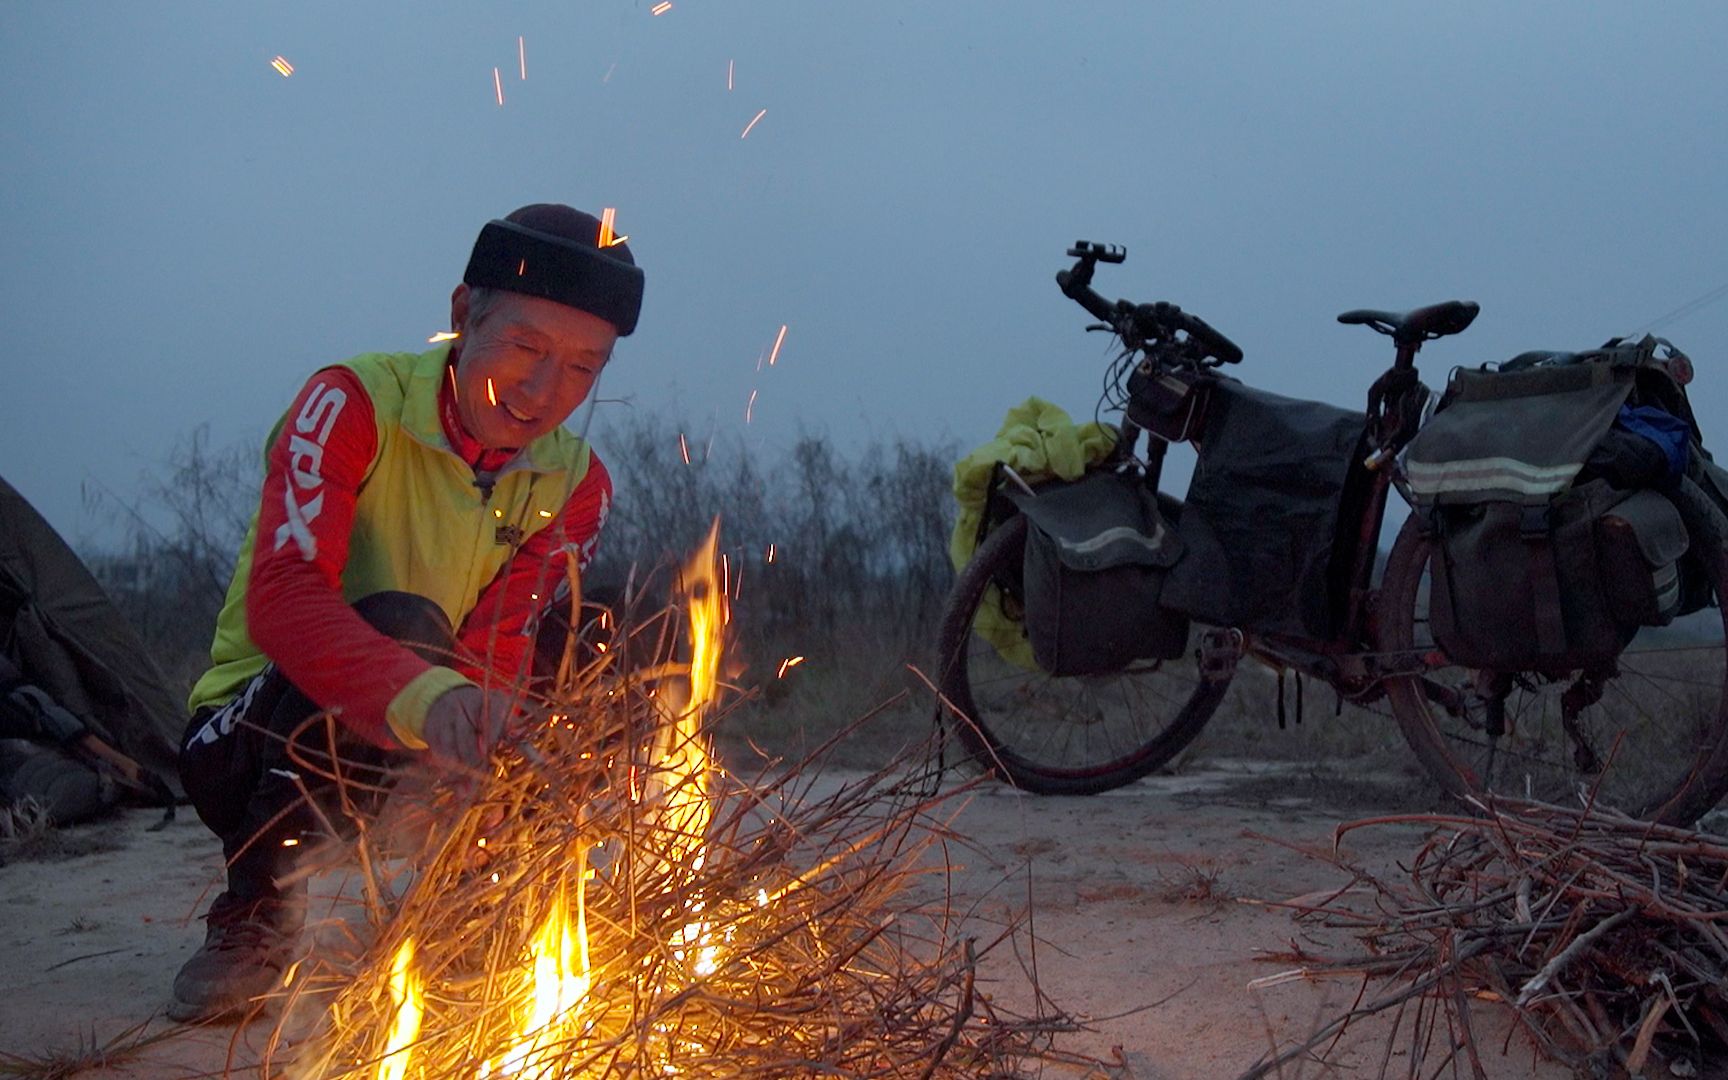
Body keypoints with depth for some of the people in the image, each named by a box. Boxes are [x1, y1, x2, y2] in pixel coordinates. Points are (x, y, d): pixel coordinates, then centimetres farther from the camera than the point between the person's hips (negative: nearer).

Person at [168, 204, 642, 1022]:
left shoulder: (574, 485, -4)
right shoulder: (355, 404, -19)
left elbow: (498, 650, -13)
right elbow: (281, 599, -34)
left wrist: (475, 723, -37)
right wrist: (420, 695, -52)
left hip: (402, 757, 6)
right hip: (245, 739, -5)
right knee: (398, 623, -34)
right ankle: (255, 920, -17)